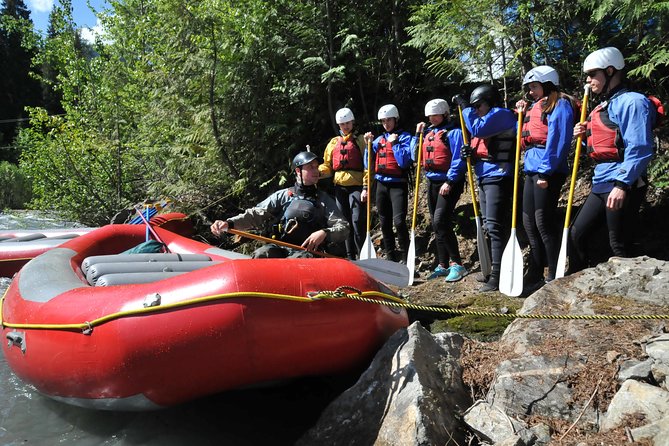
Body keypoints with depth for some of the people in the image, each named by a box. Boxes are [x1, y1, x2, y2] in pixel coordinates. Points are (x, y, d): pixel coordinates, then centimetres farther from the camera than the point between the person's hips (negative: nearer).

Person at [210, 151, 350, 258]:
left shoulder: (324, 200, 13)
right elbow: (256, 215, 5)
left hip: (308, 251, -1)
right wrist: (229, 224, -13)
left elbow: (344, 229, 5)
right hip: (279, 248, 2)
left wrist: (325, 233, -17)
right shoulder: (282, 196, 15)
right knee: (260, 255, -31)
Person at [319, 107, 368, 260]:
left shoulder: (360, 140, 6)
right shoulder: (334, 142, 18)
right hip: (339, 187, 5)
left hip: (356, 186, -5)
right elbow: (327, 166, 18)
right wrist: (318, 172, -4)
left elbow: (367, 165, -2)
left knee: (358, 222, -12)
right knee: (345, 222, 9)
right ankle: (350, 256, 18)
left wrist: (366, 186, -12)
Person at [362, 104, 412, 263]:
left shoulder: (404, 137, -1)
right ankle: (391, 258, 20)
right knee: (385, 224, 9)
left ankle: (405, 258, -8)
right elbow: (368, 165, 11)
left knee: (398, 221, -18)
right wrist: (368, 145, 3)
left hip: (398, 185, -6)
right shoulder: (379, 140, 13)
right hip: (381, 184, 6)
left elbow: (404, 162, -16)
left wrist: (394, 143, -11)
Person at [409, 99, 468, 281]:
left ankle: (457, 264, -13)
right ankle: (443, 265, 20)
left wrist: (449, 181, -21)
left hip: (449, 183, -8)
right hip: (432, 182, 8)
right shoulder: (428, 133, 15)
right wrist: (417, 135, 10)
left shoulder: (453, 132, -6)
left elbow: (458, 159, -14)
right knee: (436, 225, 11)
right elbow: (415, 156, 18)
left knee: (440, 221, -19)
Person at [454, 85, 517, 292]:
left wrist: (464, 106, -9)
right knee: (488, 226, 13)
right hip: (484, 178, 10)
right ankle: (492, 270, 22)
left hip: (498, 177, -10)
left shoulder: (501, 114, -5)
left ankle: (498, 276, -13)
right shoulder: (488, 119, 23)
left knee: (495, 226, -14)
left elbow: (477, 129, -20)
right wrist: (471, 152, 4)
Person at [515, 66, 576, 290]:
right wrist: (522, 115, 16)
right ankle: (535, 276, 18)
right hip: (531, 169, 9)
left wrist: (545, 170, -20)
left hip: (548, 170, -9)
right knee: (529, 221, 9)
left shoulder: (559, 104, -4)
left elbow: (558, 139, -14)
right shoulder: (534, 108, 22)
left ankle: (555, 278, 0)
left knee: (543, 221, -9)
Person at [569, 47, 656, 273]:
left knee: (619, 246, -3)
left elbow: (639, 149, -19)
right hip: (601, 183, 9)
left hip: (622, 185, -9)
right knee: (576, 234, 11)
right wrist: (586, 137, 8)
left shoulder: (631, 101, -9)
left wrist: (622, 184, -26)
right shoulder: (601, 107, 19)